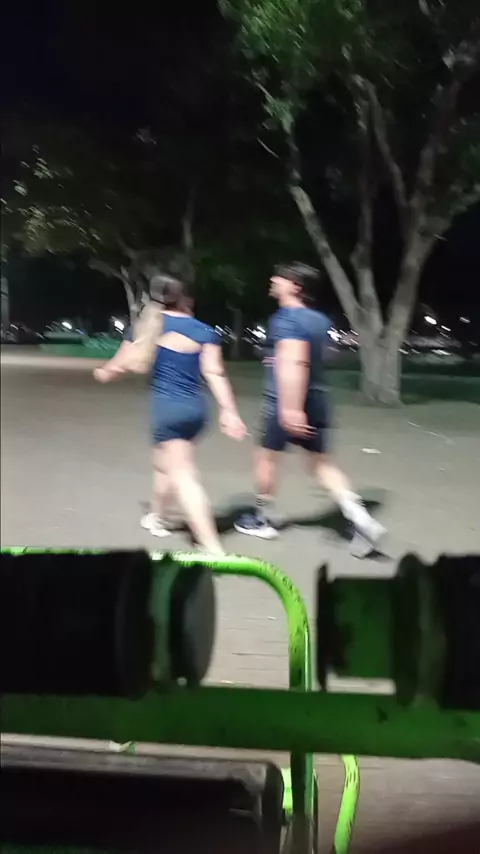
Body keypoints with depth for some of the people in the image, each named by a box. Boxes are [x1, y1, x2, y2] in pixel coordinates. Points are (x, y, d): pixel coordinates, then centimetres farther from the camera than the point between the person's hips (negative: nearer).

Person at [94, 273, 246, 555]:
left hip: (168, 407, -5)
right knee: (165, 463, 27)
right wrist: (229, 411, -7)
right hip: (196, 409, 5)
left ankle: (214, 549, -17)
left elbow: (124, 365, 11)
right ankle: (157, 518, 47)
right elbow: (215, 373, -6)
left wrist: (104, 373, 31)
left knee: (184, 477, -8)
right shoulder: (205, 331, 4)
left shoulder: (151, 325, 1)